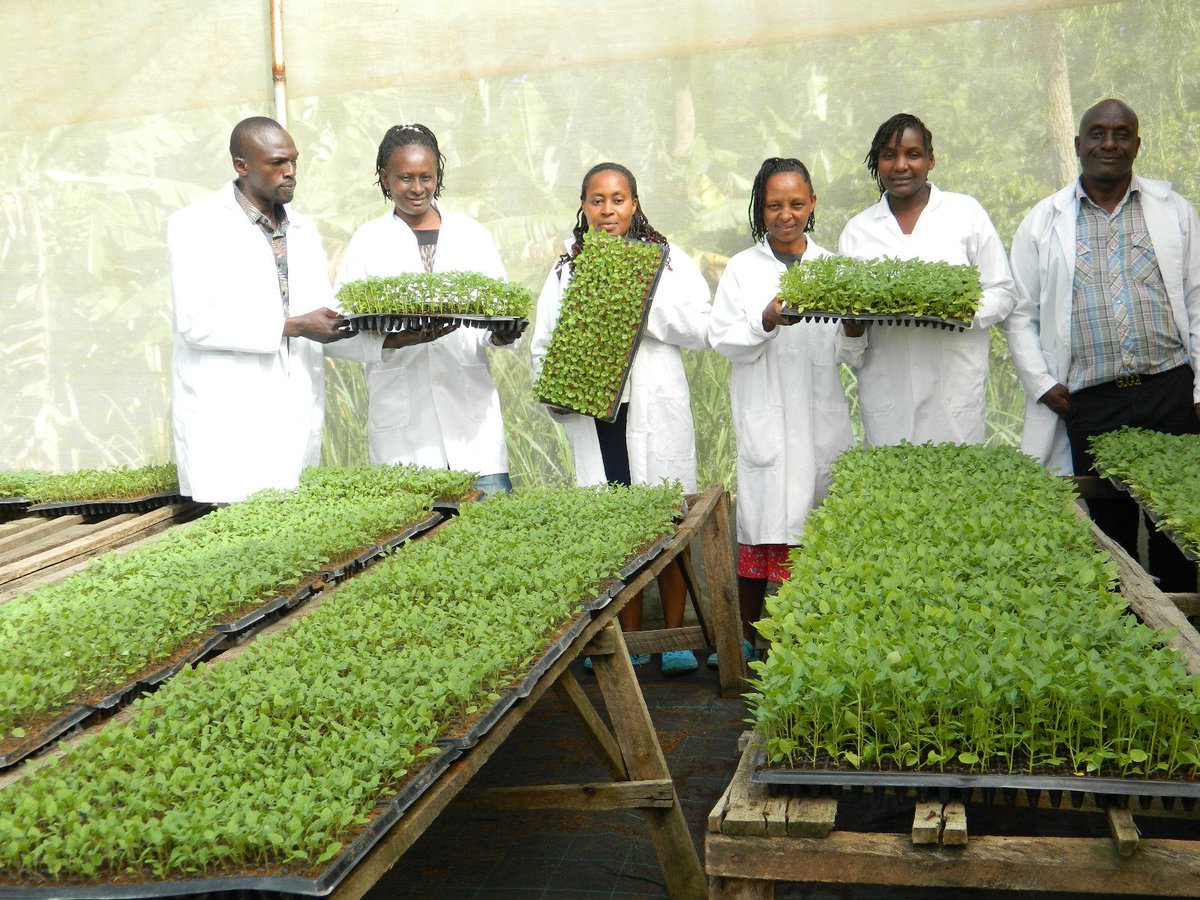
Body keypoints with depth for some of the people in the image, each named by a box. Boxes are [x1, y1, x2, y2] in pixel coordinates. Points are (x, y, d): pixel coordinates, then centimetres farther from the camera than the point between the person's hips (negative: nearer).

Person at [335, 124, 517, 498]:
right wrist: (396, 339, -18)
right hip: (400, 416, -1)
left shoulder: (472, 233, 15)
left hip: (470, 408, 1)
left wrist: (502, 334, -11)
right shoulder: (367, 242, 9)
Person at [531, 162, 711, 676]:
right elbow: (543, 344, 14)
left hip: (656, 412, -2)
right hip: (593, 417, 2)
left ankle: (675, 636, 11)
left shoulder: (666, 259, 7)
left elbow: (702, 330, -2)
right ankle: (629, 640, 16)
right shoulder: (566, 269, 14)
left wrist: (646, 301, -13)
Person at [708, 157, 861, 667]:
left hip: (823, 421, 2)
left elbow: (856, 358, 11)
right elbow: (722, 339, -1)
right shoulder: (743, 269, 8)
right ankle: (746, 634, 10)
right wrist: (766, 321, -19)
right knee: (763, 523, -1)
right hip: (765, 420, -2)